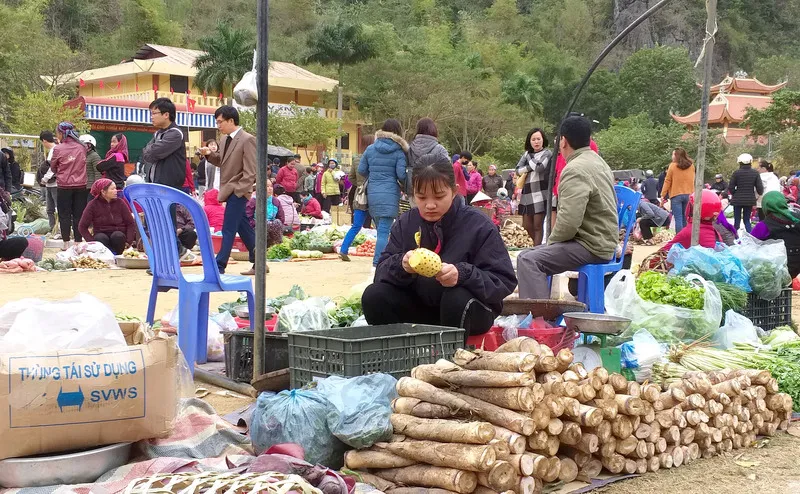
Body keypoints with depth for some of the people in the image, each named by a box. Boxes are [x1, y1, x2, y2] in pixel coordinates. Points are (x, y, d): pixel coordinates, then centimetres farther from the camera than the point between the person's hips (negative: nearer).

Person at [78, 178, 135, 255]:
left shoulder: (120, 203, 2)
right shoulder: (93, 205, -2)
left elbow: (131, 223, 3)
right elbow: (82, 226, -1)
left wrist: (129, 241, -11)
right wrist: (92, 242, -14)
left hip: (118, 237, 1)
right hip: (101, 236, -1)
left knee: (118, 235, -32)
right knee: (101, 238, -34)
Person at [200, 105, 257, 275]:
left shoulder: (247, 140, -14)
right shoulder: (227, 140, 11)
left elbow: (251, 170, -17)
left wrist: (238, 190, -20)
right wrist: (210, 154, 4)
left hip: (237, 191, -9)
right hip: (230, 190, 9)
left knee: (228, 230, -7)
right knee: (243, 228, 13)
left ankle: (219, 267, -5)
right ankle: (258, 263, 21)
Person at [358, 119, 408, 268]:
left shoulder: (370, 149, 7)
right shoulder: (399, 152, -5)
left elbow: (361, 170, 9)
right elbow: (401, 175, -8)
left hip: (372, 193, 4)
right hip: (390, 193, -4)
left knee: (381, 229, 16)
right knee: (384, 231, -7)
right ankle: (378, 263, -16)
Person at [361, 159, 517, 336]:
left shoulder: (479, 226, -11)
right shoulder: (406, 223, 1)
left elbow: (505, 281, -16)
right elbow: (382, 271, -5)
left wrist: (463, 275, -34)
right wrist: (401, 265, -29)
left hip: (470, 310, -3)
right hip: (420, 307, 3)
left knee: (457, 298, -36)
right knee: (373, 296, -18)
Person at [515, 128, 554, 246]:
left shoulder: (547, 153, 2)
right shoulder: (527, 153, 17)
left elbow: (540, 168, -15)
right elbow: (518, 170, 8)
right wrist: (531, 168, -8)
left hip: (540, 193, -5)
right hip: (526, 193, 5)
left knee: (537, 226, -6)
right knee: (527, 227, 4)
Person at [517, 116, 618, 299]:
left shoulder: (575, 170, -17)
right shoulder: (597, 161, 17)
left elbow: (569, 221, -27)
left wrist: (552, 241, -8)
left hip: (592, 247, -11)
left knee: (528, 260, -22)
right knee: (531, 254, 16)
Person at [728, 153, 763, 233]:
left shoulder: (736, 173, -9)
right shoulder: (755, 173, -3)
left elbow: (730, 188, -8)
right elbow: (760, 188, -4)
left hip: (737, 200, -2)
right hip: (750, 200, 2)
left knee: (737, 220, 8)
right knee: (747, 220, 13)